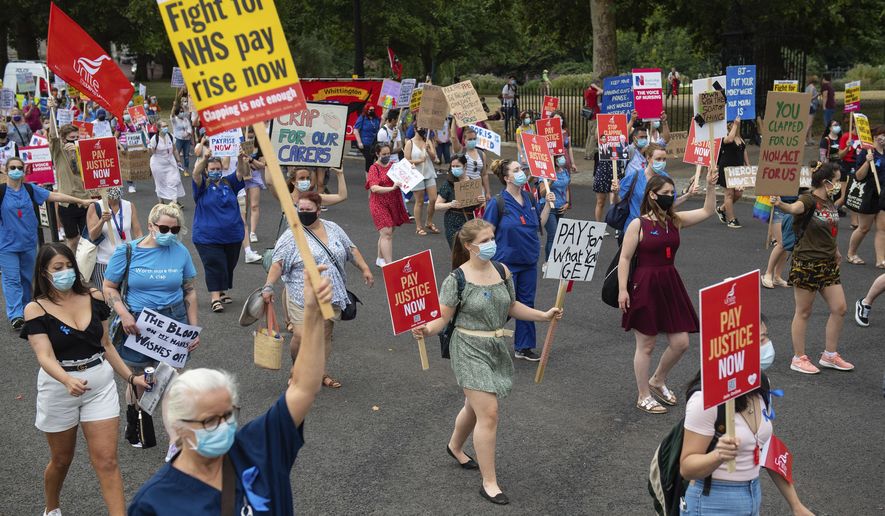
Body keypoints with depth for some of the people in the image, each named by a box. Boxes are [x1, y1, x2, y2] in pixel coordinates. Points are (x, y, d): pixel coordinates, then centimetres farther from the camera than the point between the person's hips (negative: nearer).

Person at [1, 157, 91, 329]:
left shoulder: (30, 189, 2)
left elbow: (54, 196, 2)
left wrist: (81, 201, 1)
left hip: (28, 243, 4)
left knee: (27, 278, 13)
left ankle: (26, 309, 27)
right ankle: (15, 315, -10)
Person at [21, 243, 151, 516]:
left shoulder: (93, 298, -1)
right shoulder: (36, 309, -11)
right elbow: (45, 356, -23)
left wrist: (131, 377, 6)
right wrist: (68, 381, -41)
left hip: (100, 384, 2)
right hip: (59, 388, -1)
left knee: (107, 461, -5)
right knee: (61, 460, 18)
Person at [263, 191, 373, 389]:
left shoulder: (333, 229, 9)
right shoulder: (292, 236, -6)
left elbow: (351, 249, 18)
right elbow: (278, 263, -11)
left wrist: (365, 269, 10)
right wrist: (268, 286, -22)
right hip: (303, 297, -4)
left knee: (325, 336, 8)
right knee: (301, 336, -11)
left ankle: (319, 372, 25)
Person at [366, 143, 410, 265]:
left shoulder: (393, 165, 8)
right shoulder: (374, 168, -9)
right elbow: (374, 188, -21)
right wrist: (392, 188, -33)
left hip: (394, 204, 6)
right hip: (380, 204, -6)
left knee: (387, 232, 15)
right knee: (386, 233, -13)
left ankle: (380, 259, 31)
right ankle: (389, 264, -16)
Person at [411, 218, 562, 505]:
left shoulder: (502, 272, 2)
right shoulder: (456, 279, -15)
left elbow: (512, 307, 14)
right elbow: (442, 319, -13)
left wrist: (544, 315, 4)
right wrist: (427, 330, -34)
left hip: (497, 349, 6)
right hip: (470, 350, -6)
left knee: (475, 406, 23)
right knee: (489, 414, -11)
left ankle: (455, 447, 53)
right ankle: (489, 483, 0)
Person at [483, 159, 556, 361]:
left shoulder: (529, 198, 4)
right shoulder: (497, 202, -14)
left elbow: (540, 224, 12)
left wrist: (548, 204, 0)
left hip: (529, 261, 6)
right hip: (506, 263, -6)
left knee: (526, 304, 12)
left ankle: (523, 347, 24)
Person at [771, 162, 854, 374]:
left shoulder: (830, 203, 9)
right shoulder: (809, 200, -15)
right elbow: (795, 208, -39)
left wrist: (835, 251, 29)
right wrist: (780, 204, -59)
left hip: (828, 264, 8)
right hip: (806, 263, -8)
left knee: (839, 308, 8)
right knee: (803, 311, 3)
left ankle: (830, 355, 22)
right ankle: (798, 358, 15)